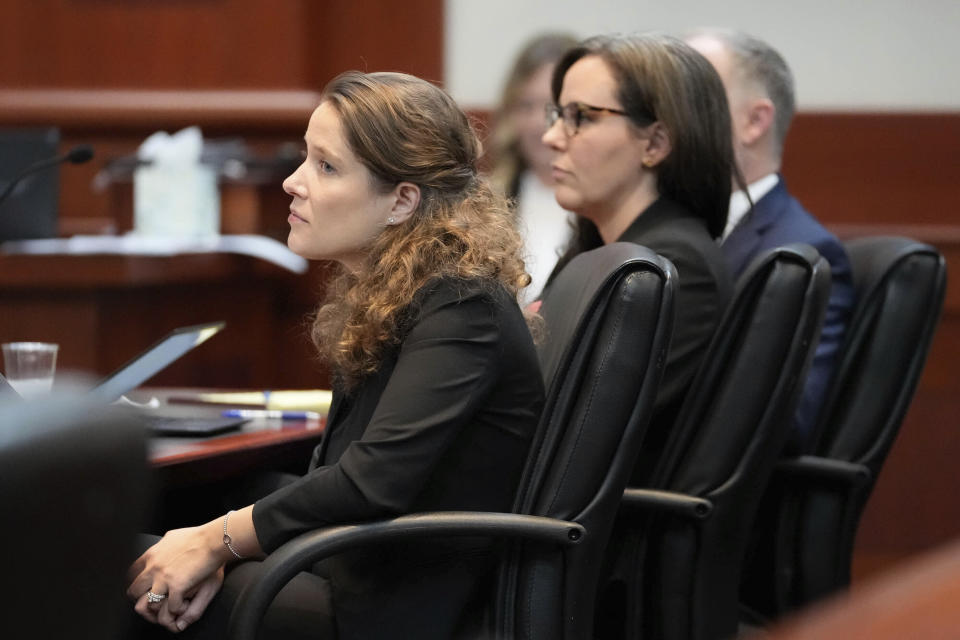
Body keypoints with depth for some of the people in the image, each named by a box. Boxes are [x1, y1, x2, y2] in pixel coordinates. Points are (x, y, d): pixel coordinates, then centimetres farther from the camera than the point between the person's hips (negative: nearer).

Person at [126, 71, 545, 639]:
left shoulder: (462, 310, -17)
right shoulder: (376, 299, 11)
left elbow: (371, 483, -27)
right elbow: (329, 471, 11)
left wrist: (214, 543, -15)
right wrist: (216, 551, -5)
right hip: (357, 580, 8)